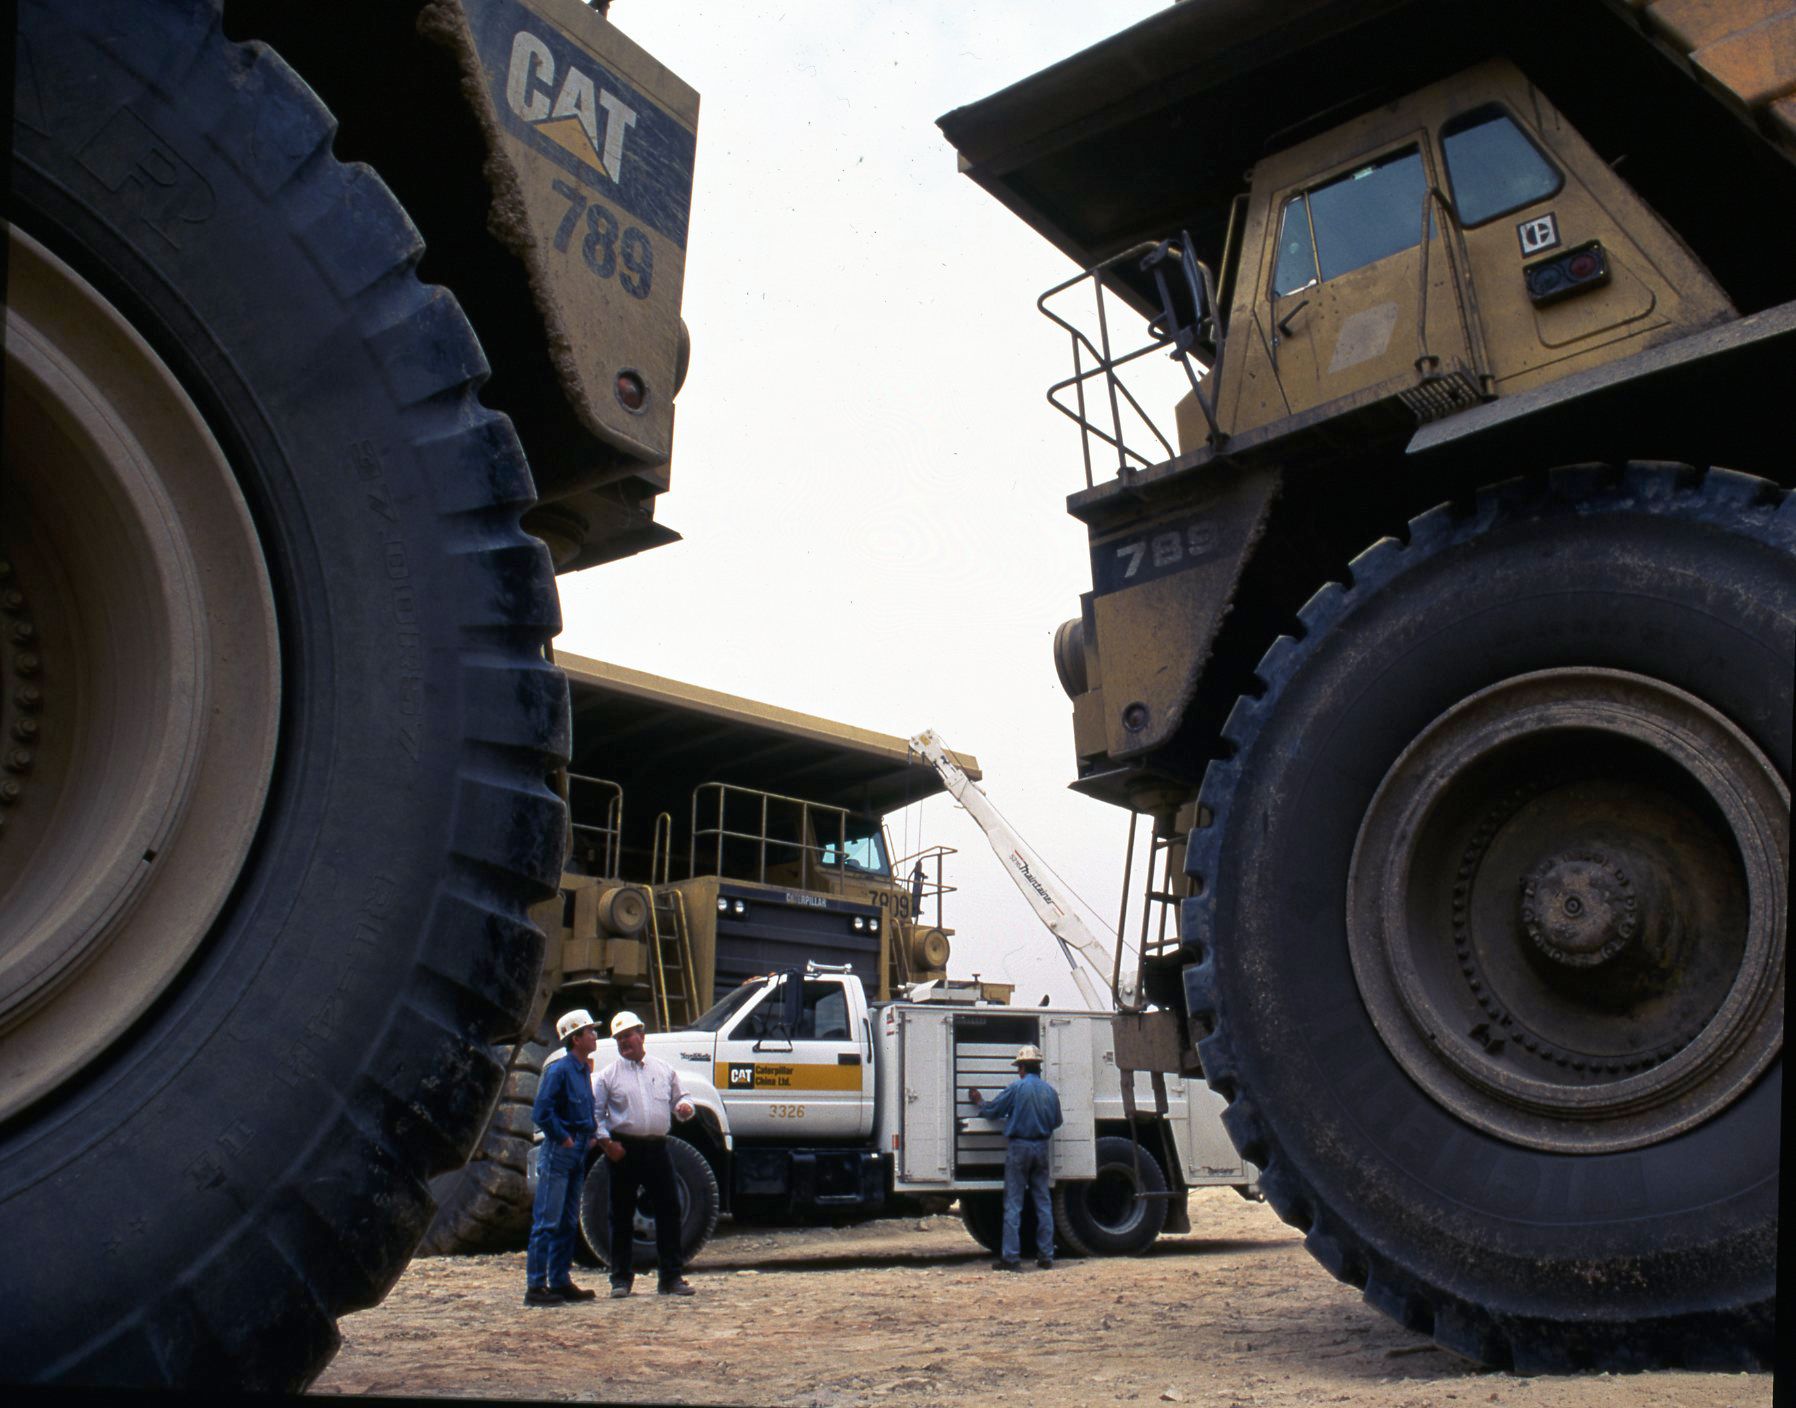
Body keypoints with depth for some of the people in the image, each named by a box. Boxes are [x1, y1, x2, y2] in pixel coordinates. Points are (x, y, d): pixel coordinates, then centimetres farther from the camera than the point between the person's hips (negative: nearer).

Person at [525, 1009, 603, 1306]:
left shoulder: (584, 1070, 14)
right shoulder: (558, 1070, -13)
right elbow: (541, 1112, -20)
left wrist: (592, 1134, 11)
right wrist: (563, 1139, -15)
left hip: (578, 1153, 9)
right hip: (558, 1153, -9)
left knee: (568, 1223, 13)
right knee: (547, 1222, -6)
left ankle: (560, 1281, 19)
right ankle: (535, 1286, -3)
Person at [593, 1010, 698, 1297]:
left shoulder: (664, 1069, 13)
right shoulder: (609, 1075, 4)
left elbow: (678, 1099, 18)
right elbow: (595, 1111, 2)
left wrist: (684, 1107, -5)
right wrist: (606, 1141, -8)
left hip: (657, 1147, 2)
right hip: (625, 1150, -2)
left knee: (669, 1210, 1)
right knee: (622, 1215, 4)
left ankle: (670, 1277, 9)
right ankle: (621, 1278, 13)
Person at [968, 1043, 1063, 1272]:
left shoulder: (1016, 1087, -8)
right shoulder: (1049, 1090, 7)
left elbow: (992, 1110, -1)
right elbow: (1056, 1122, 17)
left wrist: (978, 1102, 19)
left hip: (1019, 1147, -5)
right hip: (1041, 1148, 5)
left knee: (1013, 1204, -2)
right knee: (1043, 1203, 9)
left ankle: (1011, 1257, -4)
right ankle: (1046, 1256, 10)